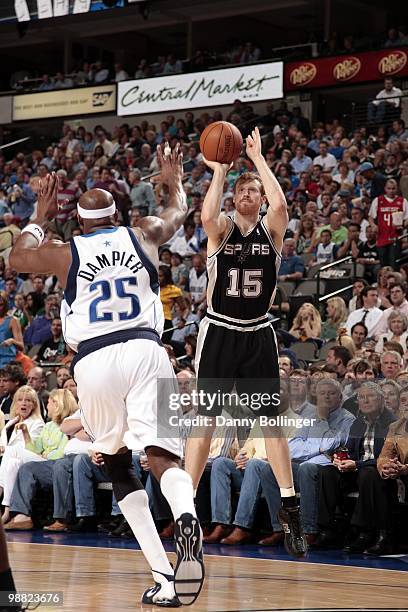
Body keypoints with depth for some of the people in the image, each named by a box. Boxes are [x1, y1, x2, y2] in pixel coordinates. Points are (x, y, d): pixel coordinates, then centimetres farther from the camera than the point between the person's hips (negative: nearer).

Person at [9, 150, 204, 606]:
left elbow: (17, 258, 33)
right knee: (163, 457, -7)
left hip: (95, 360, 0)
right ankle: (185, 518, -44)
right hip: (145, 349, 0)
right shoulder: (141, 237, 15)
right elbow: (177, 214, 39)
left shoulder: (64, 253, 10)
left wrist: (41, 218, 46)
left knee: (117, 466, 14)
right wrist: (174, 181, 58)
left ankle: (164, 578, 2)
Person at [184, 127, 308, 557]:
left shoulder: (271, 228, 2)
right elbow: (207, 216, -26)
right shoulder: (221, 228, -1)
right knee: (205, 420, -3)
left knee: (272, 419, 1)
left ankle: (289, 508, 5)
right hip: (219, 333, -1)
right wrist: (220, 171, -17)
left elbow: (280, 204, -21)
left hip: (258, 335, 1)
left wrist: (258, 158, -15)